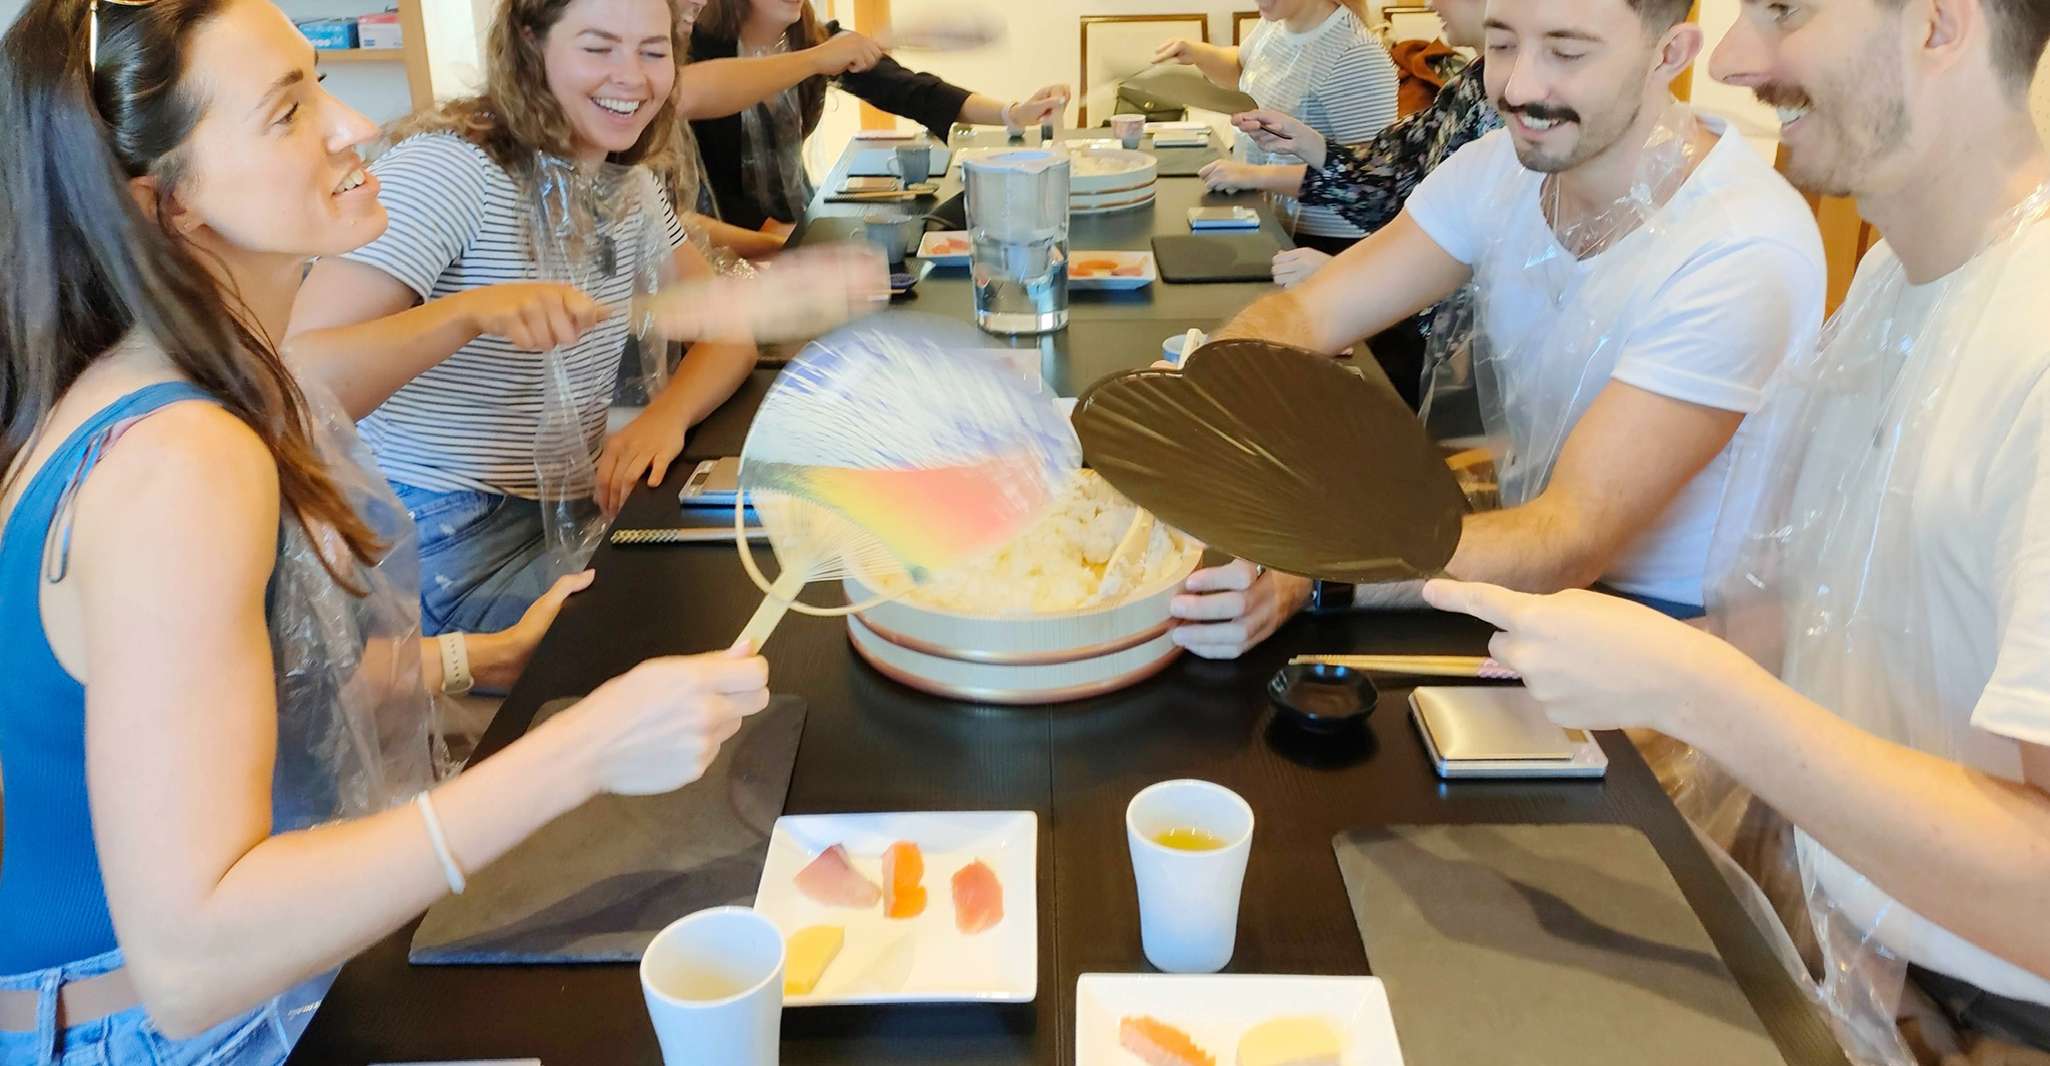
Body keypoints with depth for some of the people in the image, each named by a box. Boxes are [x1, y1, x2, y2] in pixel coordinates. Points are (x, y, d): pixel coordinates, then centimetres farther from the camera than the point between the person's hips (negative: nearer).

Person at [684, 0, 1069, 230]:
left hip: (799, 223, 6)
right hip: (726, 237, -5)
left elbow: (907, 90, -12)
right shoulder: (699, 45, -12)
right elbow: (690, 95, -32)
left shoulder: (815, 39, -1)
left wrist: (1013, 113, -26)